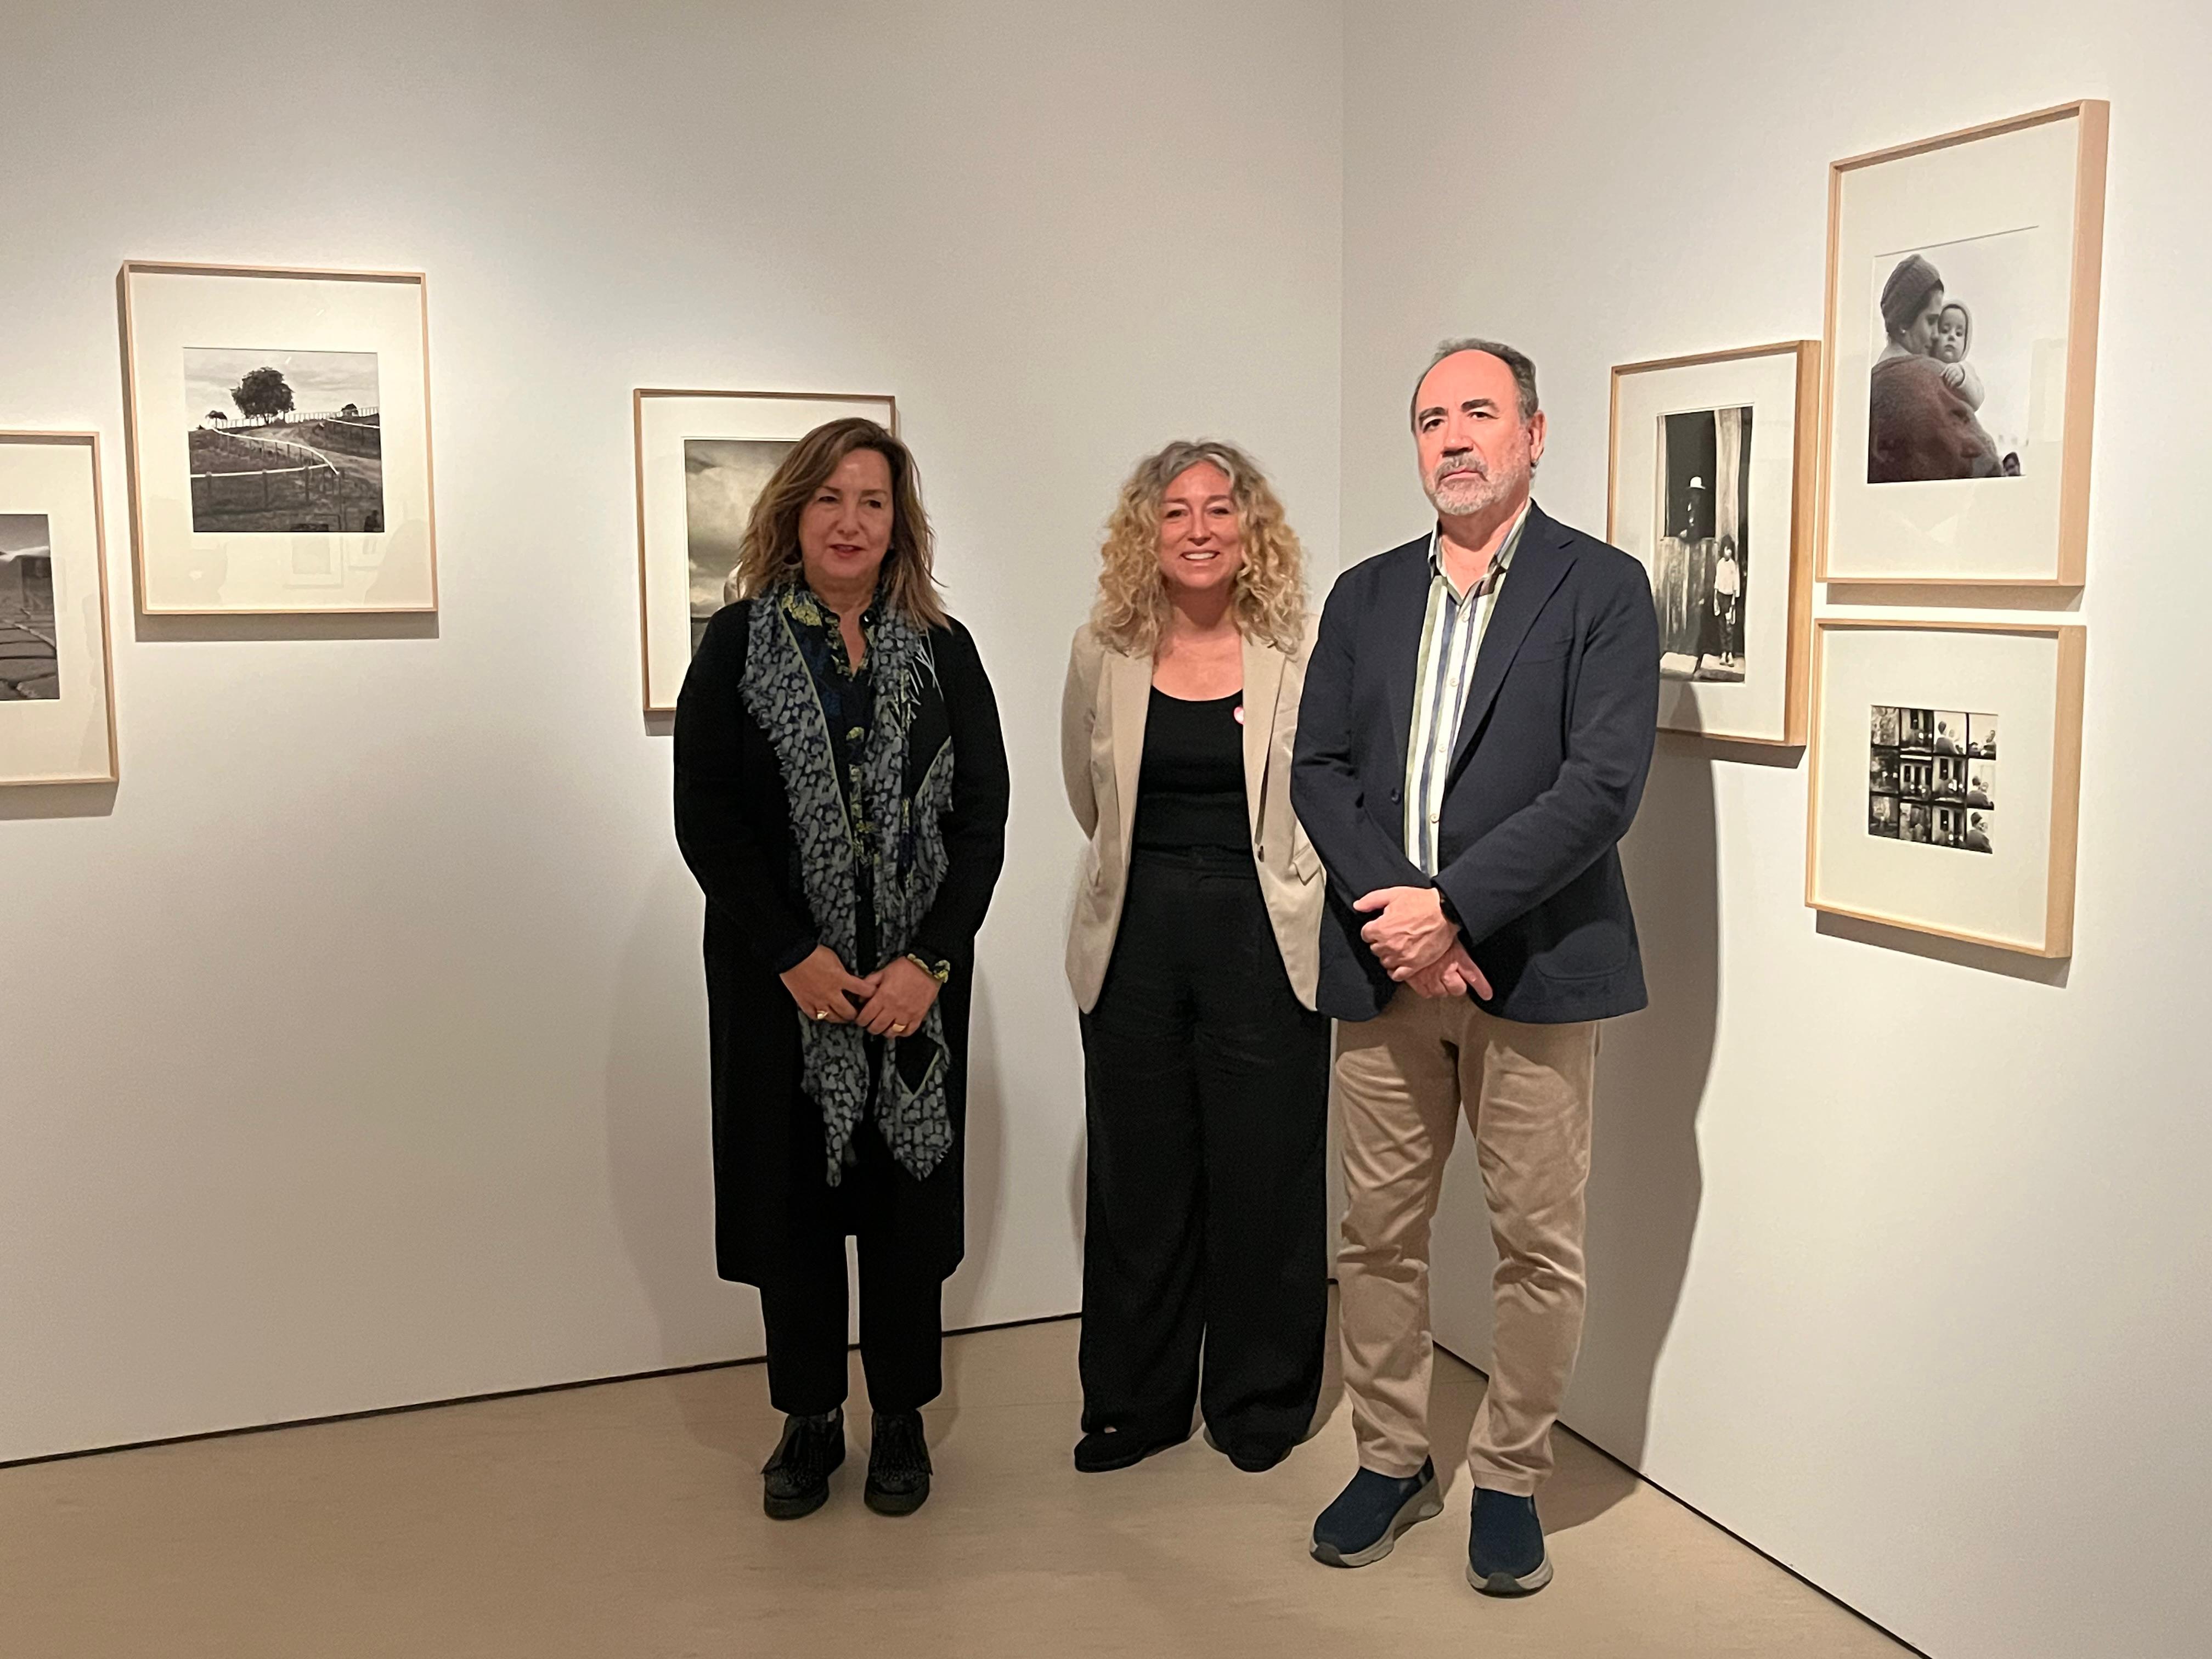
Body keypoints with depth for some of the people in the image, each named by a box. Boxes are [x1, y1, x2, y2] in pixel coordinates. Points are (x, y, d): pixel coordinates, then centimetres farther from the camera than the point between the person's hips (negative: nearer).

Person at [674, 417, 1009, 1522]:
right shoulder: (739, 643, 1)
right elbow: (704, 817, -5)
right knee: (793, 1189, 5)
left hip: (917, 975, 1)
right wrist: (795, 957, -13)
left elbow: (984, 816, 0)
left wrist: (930, 961, -12)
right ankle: (810, 1419, 21)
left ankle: (900, 1418, 22)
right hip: (778, 973, -1)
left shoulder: (942, 652, 5)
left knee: (907, 1184, 6)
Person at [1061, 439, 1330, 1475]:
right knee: (1138, 1176, 10)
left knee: (1264, 1175, 5)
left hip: (1264, 937, -2)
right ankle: (1134, 1400, 26)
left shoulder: (1301, 654, -4)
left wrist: (1288, 881, 4)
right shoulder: (1103, 652, 3)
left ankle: (1260, 1403, 24)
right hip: (1135, 936, 2)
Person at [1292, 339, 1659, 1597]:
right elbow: (1319, 770, 6)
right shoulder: (1366, 596, 13)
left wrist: (1451, 908, -17)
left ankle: (1511, 1479, 23)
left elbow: (1604, 785, -11)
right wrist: (1393, 918, -10)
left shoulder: (1603, 588, -1)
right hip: (1384, 967, 4)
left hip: (1533, 965, -3)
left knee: (1541, 1246, 4)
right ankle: (1394, 1463, 27)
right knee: (1381, 1232, 10)